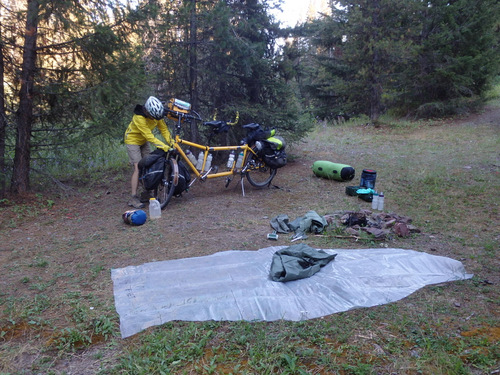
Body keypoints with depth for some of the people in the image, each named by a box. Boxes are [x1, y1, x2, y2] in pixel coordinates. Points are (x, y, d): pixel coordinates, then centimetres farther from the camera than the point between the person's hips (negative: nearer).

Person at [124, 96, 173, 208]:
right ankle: (133, 198, -15)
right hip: (133, 141, -7)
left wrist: (171, 142, -21)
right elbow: (149, 136, -36)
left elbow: (164, 129, -9)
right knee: (138, 168, -16)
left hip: (144, 142, 7)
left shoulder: (156, 115, -14)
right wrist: (163, 146, -42)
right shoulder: (139, 118, -34)